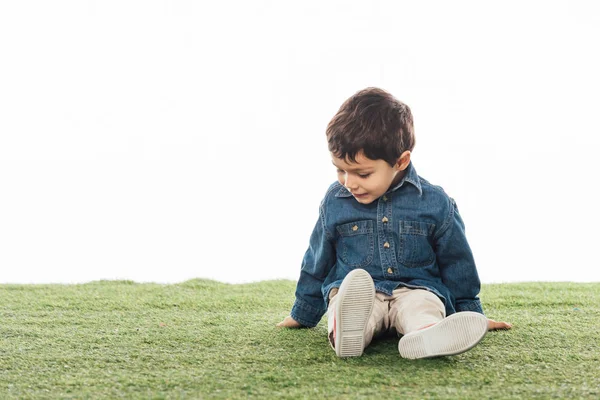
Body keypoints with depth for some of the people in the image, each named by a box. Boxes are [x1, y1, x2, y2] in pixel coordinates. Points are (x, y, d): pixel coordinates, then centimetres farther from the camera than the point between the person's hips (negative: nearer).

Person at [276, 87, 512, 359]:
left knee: (422, 304, -36)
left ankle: (424, 336, -67)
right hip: (350, 293, 1)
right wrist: (303, 316, 24)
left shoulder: (435, 203, 0)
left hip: (416, 290, 0)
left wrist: (472, 313, 18)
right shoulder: (334, 202, 5)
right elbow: (317, 263, 17)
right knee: (352, 286, -35)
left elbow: (456, 263, 12)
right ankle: (344, 329, -66)